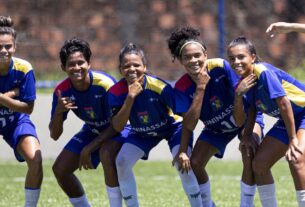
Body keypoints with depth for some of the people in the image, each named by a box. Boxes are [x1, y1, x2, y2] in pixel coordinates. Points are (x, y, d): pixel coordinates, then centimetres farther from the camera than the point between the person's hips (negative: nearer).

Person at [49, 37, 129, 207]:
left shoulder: (105, 84, -31)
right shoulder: (62, 91, -17)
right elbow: (55, 135, -13)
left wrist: (89, 148, -26)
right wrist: (59, 111, -33)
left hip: (117, 130, -6)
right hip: (91, 130, 6)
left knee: (106, 154, -37)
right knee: (60, 169, -4)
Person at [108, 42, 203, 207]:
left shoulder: (160, 87, -33)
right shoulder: (116, 92, -24)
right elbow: (117, 127, -29)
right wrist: (130, 97, -40)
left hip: (172, 126, -3)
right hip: (142, 132, 4)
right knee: (121, 162, -16)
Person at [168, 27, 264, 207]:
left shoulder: (221, 67, -30)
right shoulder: (183, 87, -22)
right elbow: (189, 125, -27)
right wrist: (200, 88, -34)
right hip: (216, 127, 4)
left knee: (249, 155, -29)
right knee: (194, 163, -6)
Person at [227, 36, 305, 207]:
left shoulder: (263, 72, -26)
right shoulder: (246, 82, -3)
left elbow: (284, 103, -26)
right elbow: (252, 109, 11)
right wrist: (247, 135, -5)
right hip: (287, 121, 9)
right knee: (259, 163, 6)